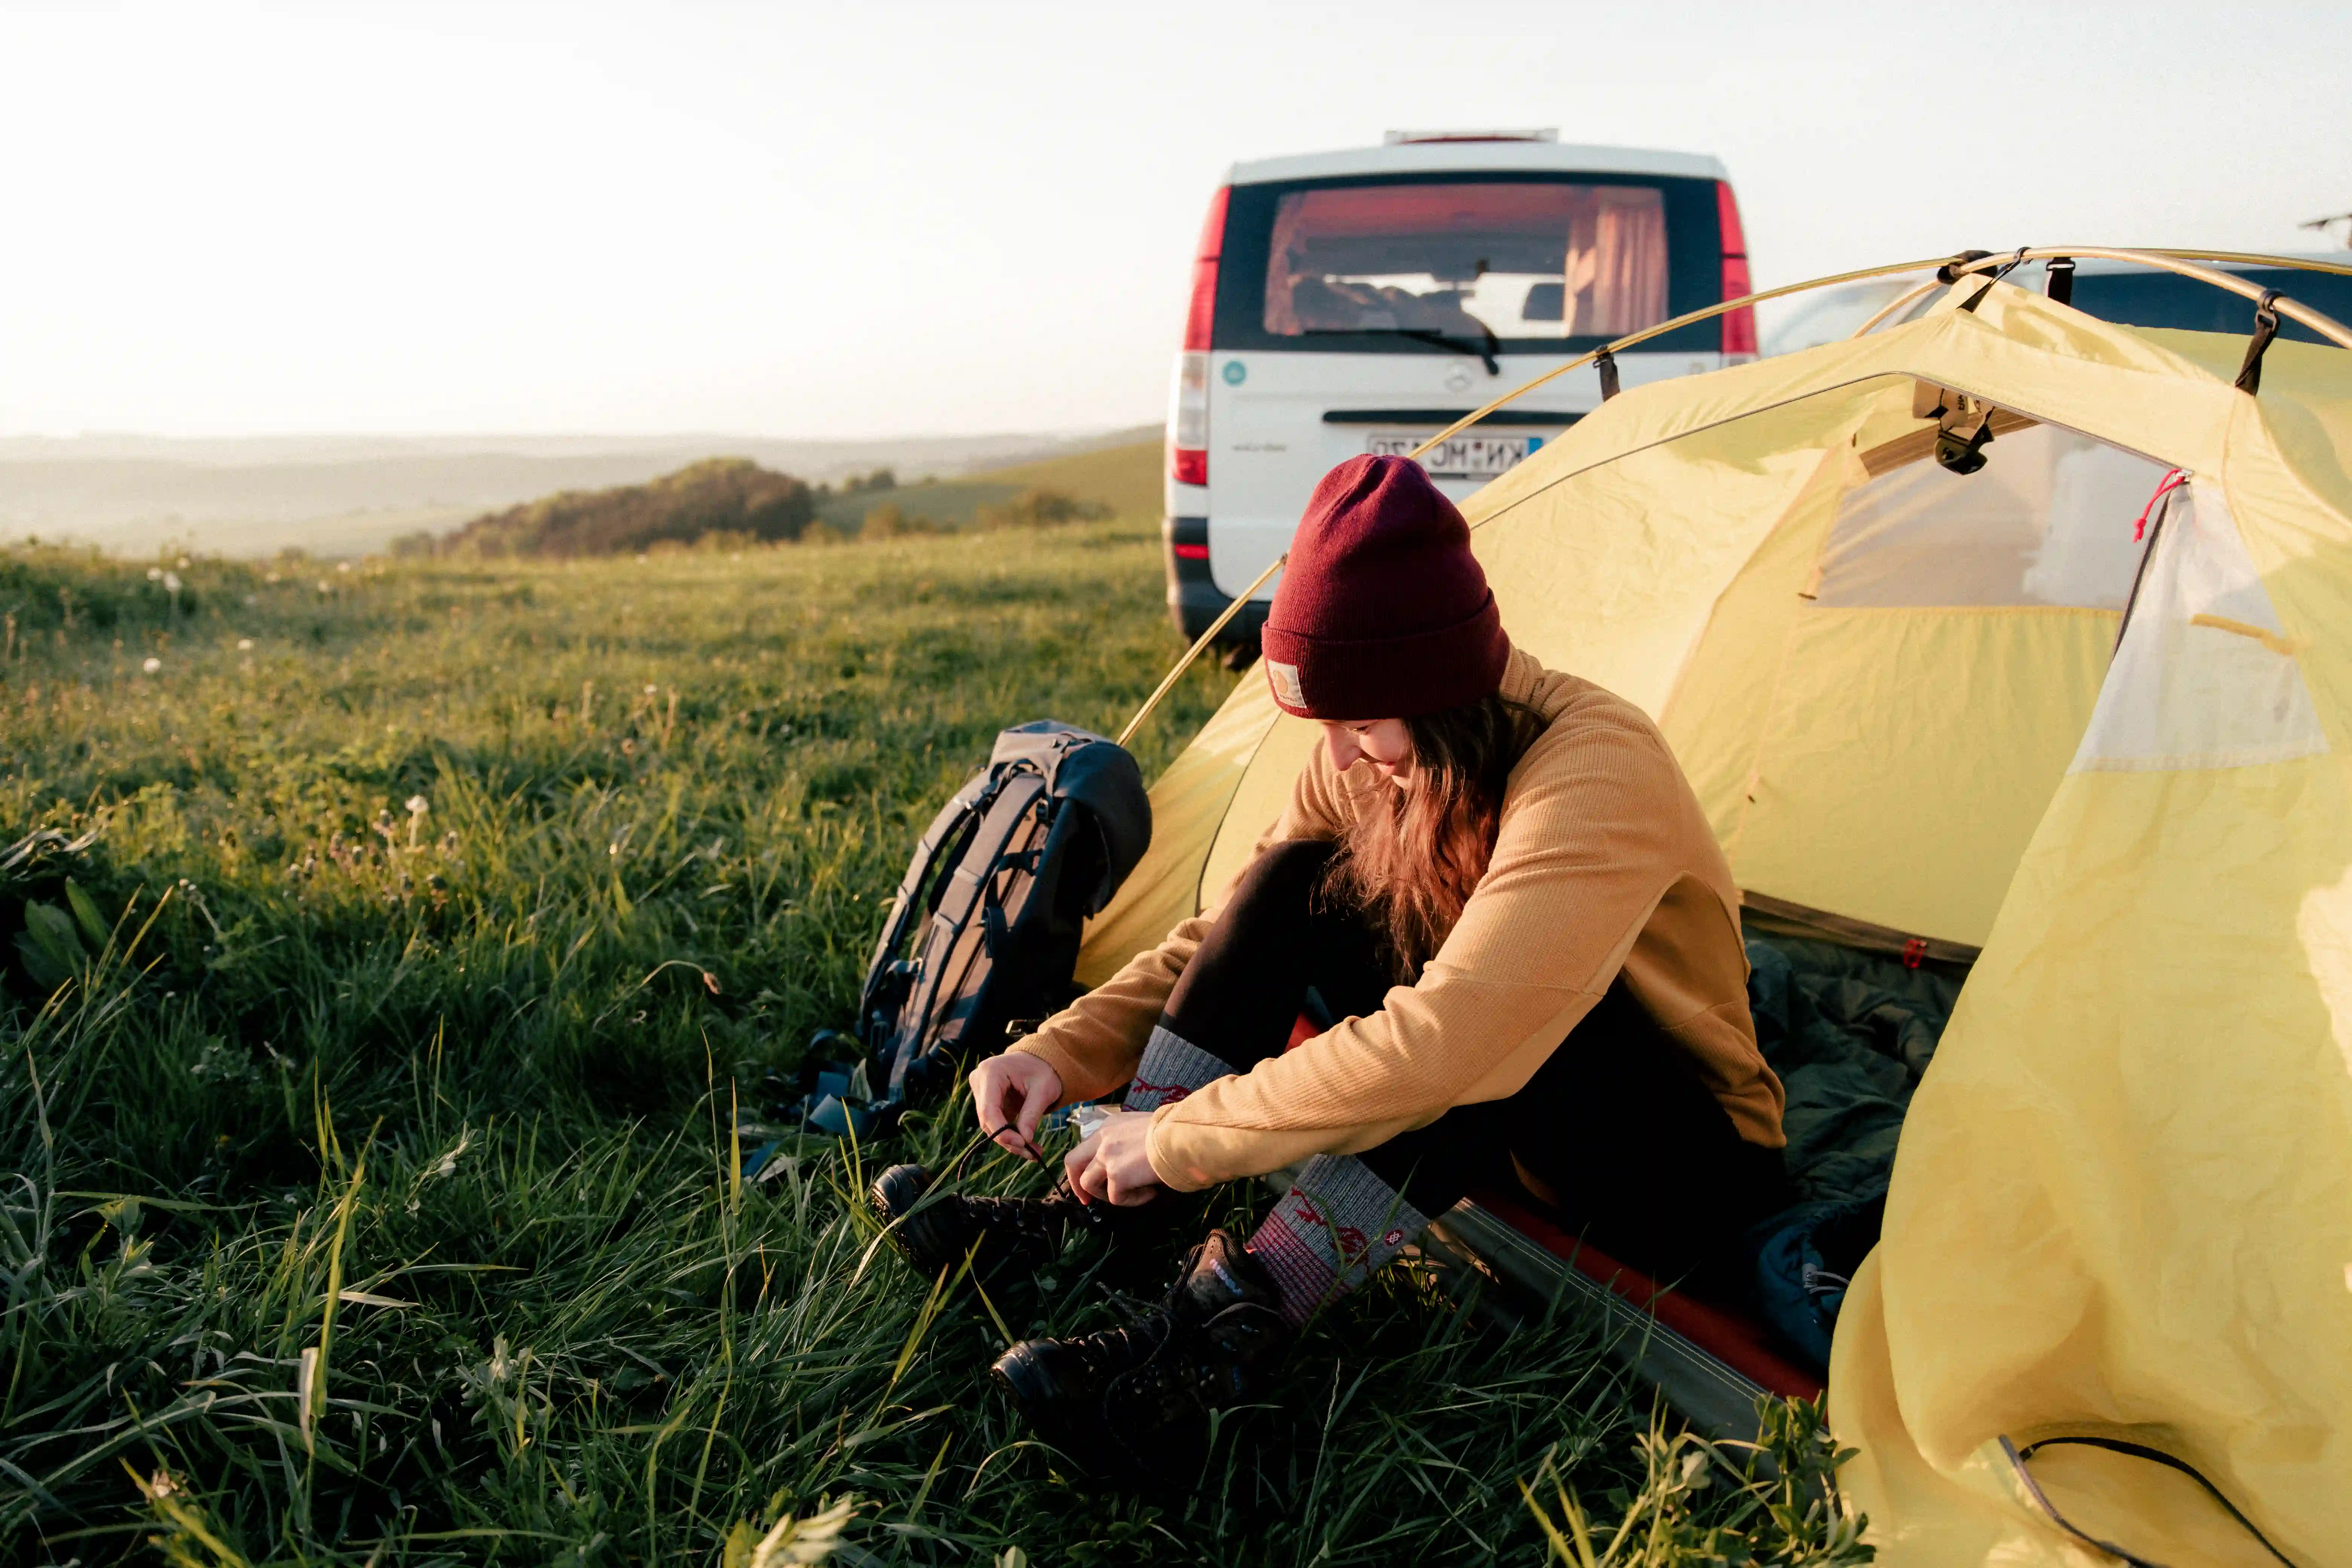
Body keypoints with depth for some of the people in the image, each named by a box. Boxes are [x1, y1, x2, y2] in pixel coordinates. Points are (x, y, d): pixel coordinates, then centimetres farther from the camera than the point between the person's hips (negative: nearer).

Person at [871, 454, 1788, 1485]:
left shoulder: (1596, 773, -32)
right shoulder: (1374, 762, -8)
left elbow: (1437, 1043, -41)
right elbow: (1226, 940, 1)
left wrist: (1178, 1138, -34)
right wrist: (1064, 1051, -13)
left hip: (1693, 1172, -6)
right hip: (1491, 1121, 7)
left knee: (1500, 996, -39)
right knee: (1295, 889, -14)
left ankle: (1226, 1332, -37)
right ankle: (1090, 1219, -15)